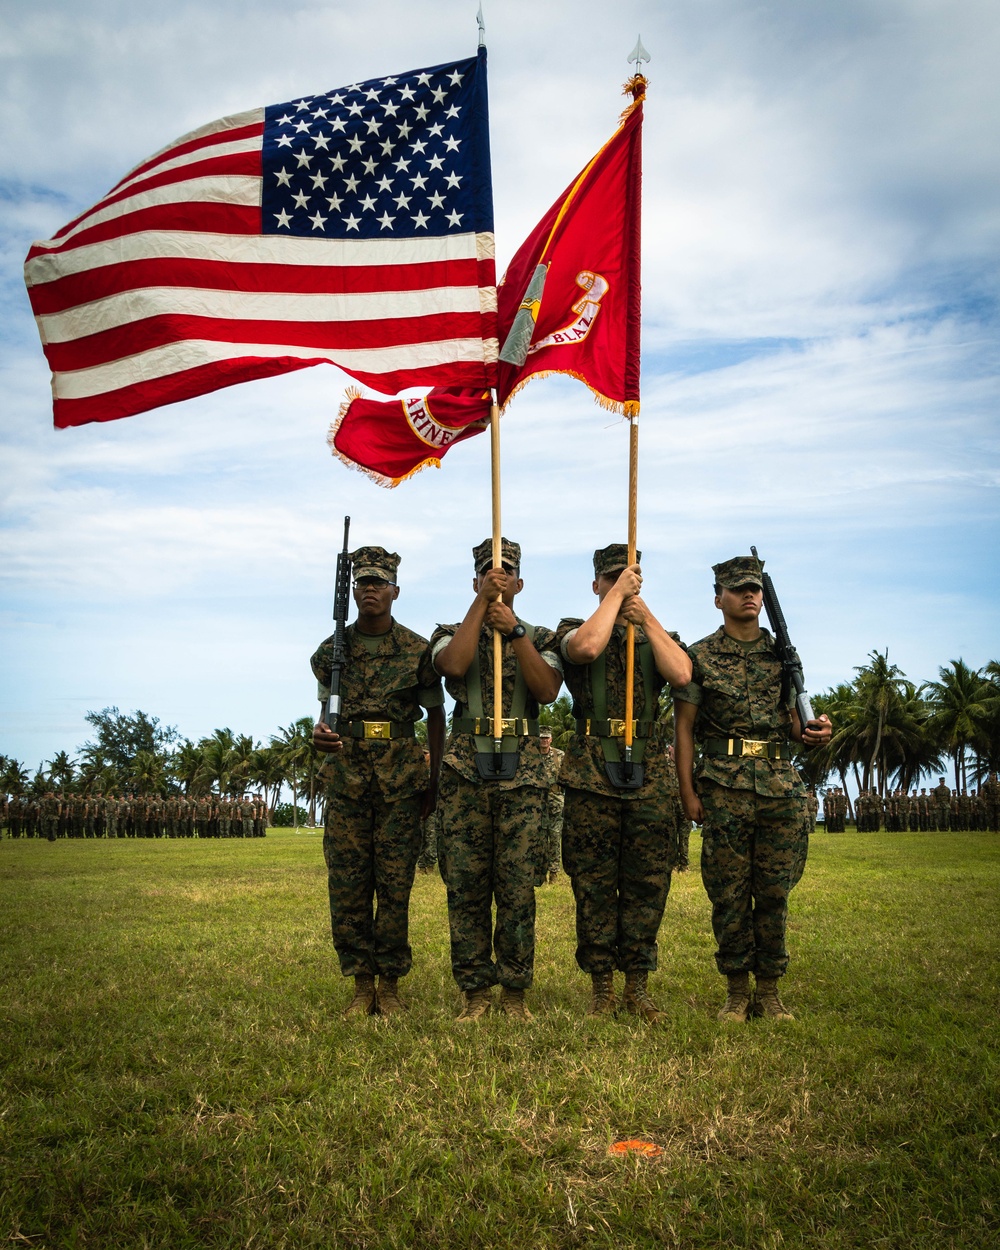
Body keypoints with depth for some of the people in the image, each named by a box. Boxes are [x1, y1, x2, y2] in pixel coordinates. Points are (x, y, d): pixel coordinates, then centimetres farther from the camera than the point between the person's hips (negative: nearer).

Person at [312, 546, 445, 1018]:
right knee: (346, 885, 3)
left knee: (395, 884, 1)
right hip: (345, 773, 2)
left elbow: (436, 715, 8)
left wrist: (433, 781, 4)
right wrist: (321, 734, -9)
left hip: (400, 777, -2)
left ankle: (390, 985, 12)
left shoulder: (417, 651, 1)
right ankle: (361, 983, 13)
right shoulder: (332, 650, 6)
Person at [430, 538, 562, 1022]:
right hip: (466, 769, 0)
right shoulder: (451, 633, 12)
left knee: (518, 887, -1)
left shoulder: (540, 638, 14)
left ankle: (515, 991, 10)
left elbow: (548, 690, -5)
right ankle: (474, 991, 11)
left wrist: (515, 632, -12)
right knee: (465, 886, 1)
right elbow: (453, 664, -12)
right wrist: (481, 602, -12)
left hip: (522, 770, 0)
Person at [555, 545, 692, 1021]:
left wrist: (646, 617, -4)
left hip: (649, 772, 2)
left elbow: (681, 675, -6)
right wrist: (617, 594, -7)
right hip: (591, 771, -2)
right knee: (593, 883, 2)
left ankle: (637, 986, 13)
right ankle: (601, 987, 12)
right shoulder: (574, 628, 9)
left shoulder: (657, 636, 17)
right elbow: (586, 647, -17)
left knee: (647, 882, 3)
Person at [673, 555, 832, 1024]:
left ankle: (770, 990, 15)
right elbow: (684, 727, 2)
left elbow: (791, 719, 18)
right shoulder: (700, 657, 4)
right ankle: (736, 992, 12)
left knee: (774, 891, 5)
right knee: (728, 893, 1)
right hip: (724, 787, -2)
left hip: (780, 785, 3)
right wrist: (687, 792, -5)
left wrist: (813, 731, -6)